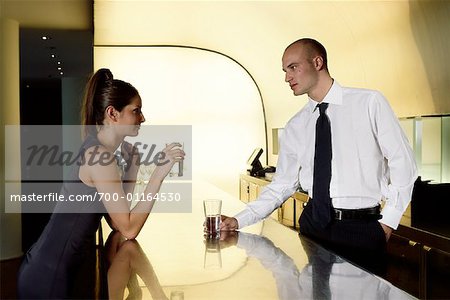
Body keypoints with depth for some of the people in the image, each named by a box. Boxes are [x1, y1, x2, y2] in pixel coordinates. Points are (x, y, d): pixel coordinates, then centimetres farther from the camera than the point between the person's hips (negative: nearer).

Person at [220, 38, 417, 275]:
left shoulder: (369, 103, -2)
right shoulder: (295, 127, 7)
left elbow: (402, 162, -1)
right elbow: (282, 185, 6)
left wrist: (388, 220, -5)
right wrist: (239, 220, -4)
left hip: (362, 228, -3)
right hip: (313, 224, 3)